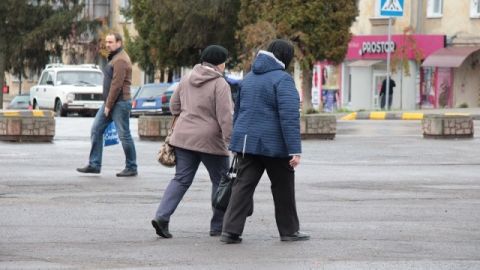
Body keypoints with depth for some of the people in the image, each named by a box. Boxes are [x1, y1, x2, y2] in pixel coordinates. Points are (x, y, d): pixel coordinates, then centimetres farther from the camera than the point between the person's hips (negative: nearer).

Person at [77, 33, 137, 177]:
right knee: (96, 130, 5)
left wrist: (109, 105, -18)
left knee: (124, 135, -3)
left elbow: (116, 85, -21)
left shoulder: (120, 60, -16)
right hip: (109, 103, 10)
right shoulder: (114, 58, 18)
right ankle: (94, 164, 7)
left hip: (120, 103, -10)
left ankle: (131, 168, 5)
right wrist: (107, 104, 16)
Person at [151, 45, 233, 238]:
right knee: (221, 181, 9)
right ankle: (218, 226, 13)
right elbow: (225, 116, -18)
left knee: (181, 179, 10)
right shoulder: (220, 84, -12)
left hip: (183, 137, 6)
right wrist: (231, 141, -17)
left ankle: (162, 216, -7)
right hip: (210, 140, -6)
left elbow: (174, 105, 17)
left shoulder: (187, 79, 8)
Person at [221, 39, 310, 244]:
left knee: (243, 185, 3)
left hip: (247, 142, 6)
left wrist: (238, 140, 28)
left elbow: (238, 112, 20)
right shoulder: (282, 79, -12)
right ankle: (289, 230, 19)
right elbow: (289, 117, -19)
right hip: (274, 144, -6)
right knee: (283, 187, 9)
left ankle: (231, 231, -7)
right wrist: (295, 150, -20)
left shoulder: (249, 78, 13)